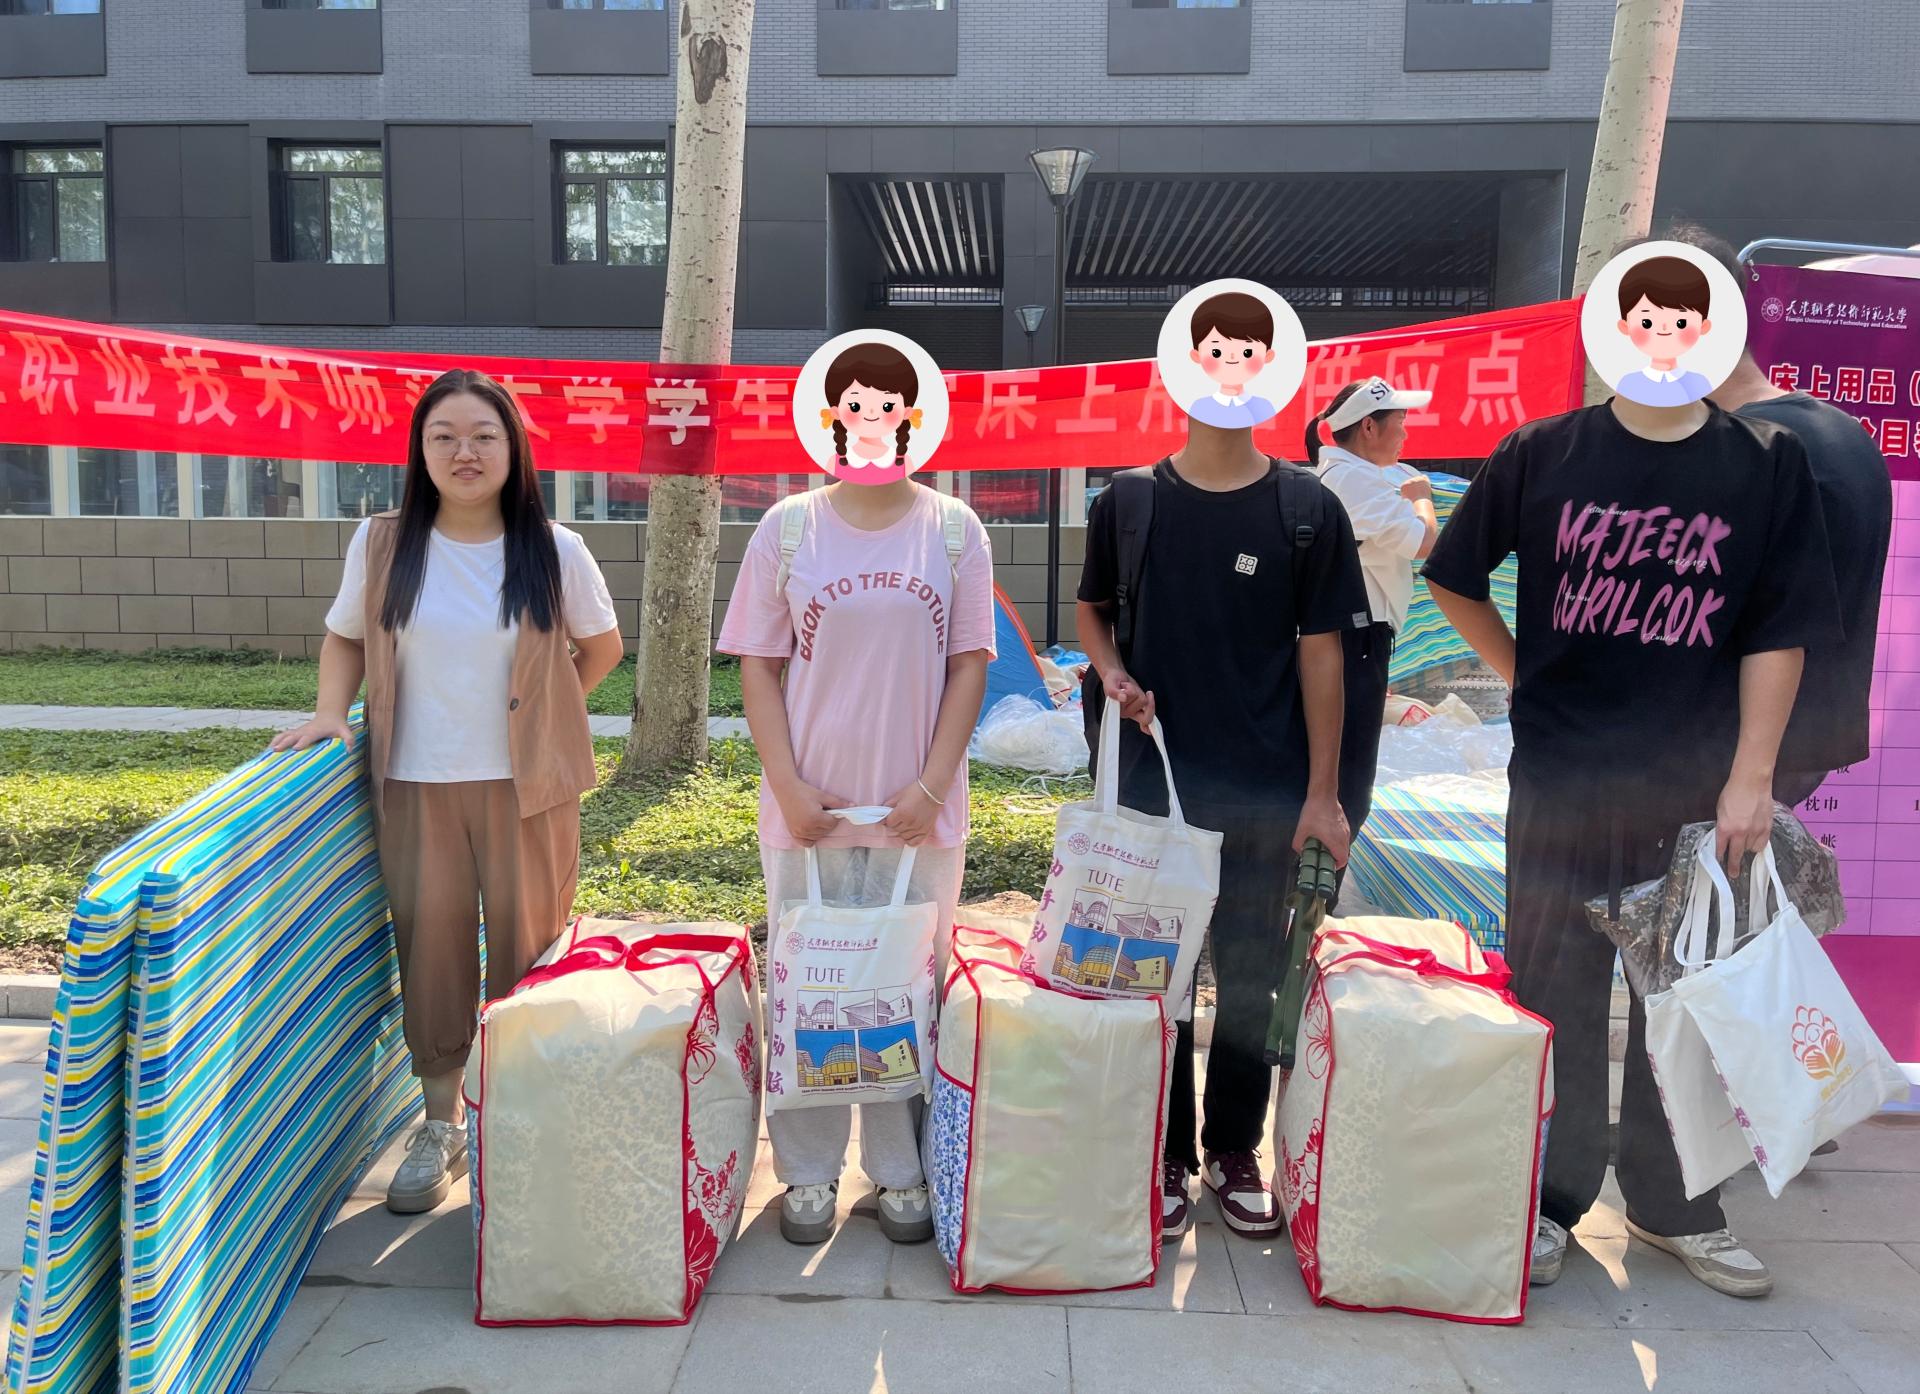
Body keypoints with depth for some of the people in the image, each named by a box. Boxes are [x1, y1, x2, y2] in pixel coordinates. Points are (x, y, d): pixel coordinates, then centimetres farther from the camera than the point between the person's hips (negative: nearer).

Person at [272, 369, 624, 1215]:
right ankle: (440, 1127, 24)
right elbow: (345, 638, 12)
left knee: (526, 952, 6)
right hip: (416, 786, 1)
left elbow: (601, 647, 7)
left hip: (526, 787, -1)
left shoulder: (554, 551, -5)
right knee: (431, 949, 8)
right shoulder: (381, 545, -1)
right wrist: (330, 711, -4)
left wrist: (536, 714, 1)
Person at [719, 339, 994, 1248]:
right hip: (809, 806, 0)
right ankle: (808, 1172, 24)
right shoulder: (789, 527, 2)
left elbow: (968, 666, 1)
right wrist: (788, 786, -9)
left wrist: (932, 785, -8)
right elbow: (758, 666, 1)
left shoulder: (953, 529, 2)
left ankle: (903, 1172, 24)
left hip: (917, 808, 0)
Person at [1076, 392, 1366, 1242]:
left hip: (1265, 789, 0)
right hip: (1154, 782, 0)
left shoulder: (1307, 510, -1)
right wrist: (1112, 672, -9)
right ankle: (1164, 1156, 24)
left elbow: (1320, 651, 1)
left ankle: (1234, 1150, 28)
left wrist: (1323, 791, -2)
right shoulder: (1131, 499, 1)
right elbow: (1091, 611, 13)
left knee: (1251, 974, 10)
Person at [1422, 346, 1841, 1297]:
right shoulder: (1542, 455, -1)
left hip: (1698, 788, 1)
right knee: (1553, 997, 7)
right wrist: (1527, 678, 4)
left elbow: (1780, 633, -2)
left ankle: (1673, 1204, 29)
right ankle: (1545, 1199, 22)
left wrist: (1751, 778, -7)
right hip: (1561, 781, -1)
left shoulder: (1768, 463, 0)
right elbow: (1453, 580, 9)